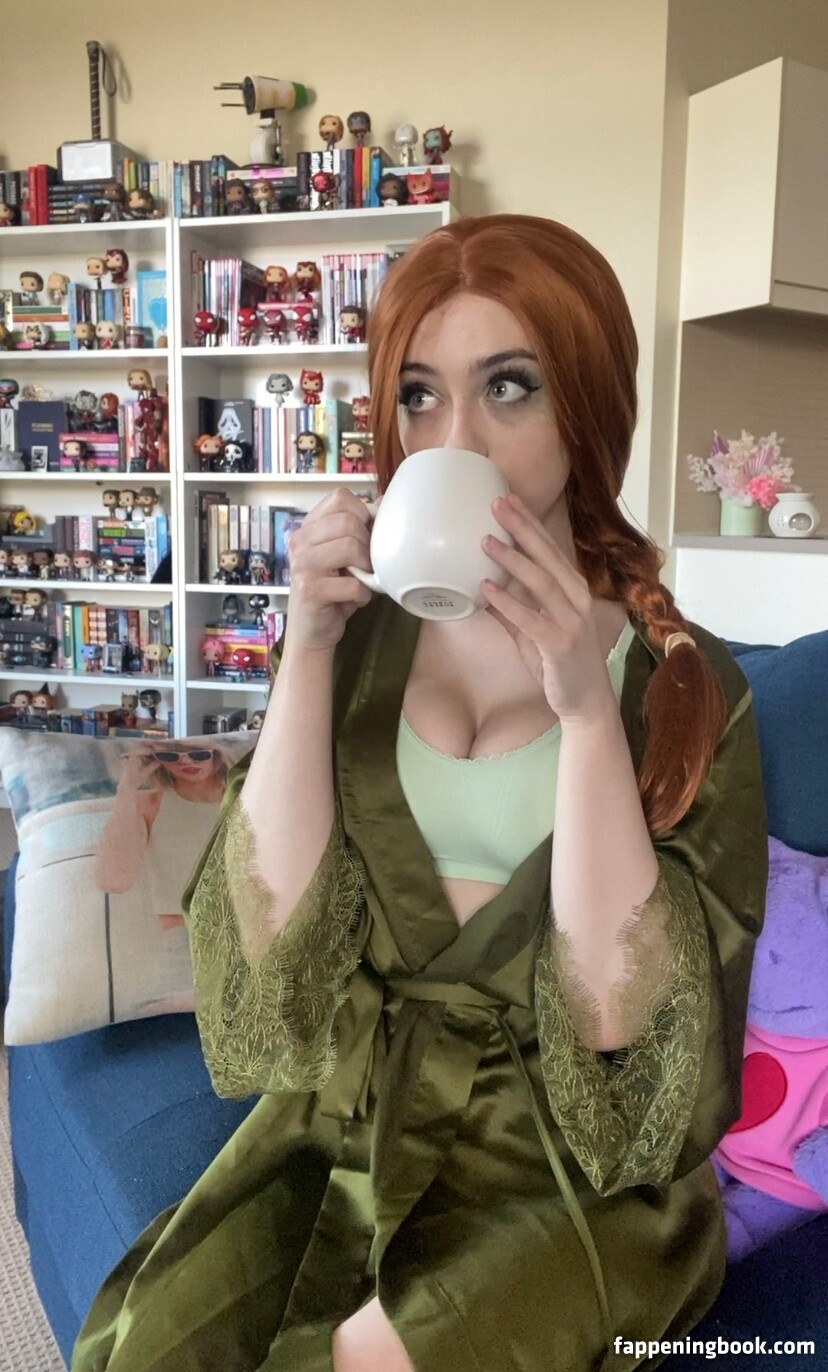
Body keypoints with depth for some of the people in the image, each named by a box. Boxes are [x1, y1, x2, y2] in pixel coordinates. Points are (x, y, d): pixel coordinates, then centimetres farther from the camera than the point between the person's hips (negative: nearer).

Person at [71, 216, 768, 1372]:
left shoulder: (686, 685, -8)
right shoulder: (369, 635, -1)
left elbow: (620, 1015, -15)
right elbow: (273, 930, -8)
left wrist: (585, 704, -25)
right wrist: (306, 649, -18)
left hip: (575, 1168, -2)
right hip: (348, 1128, 2)